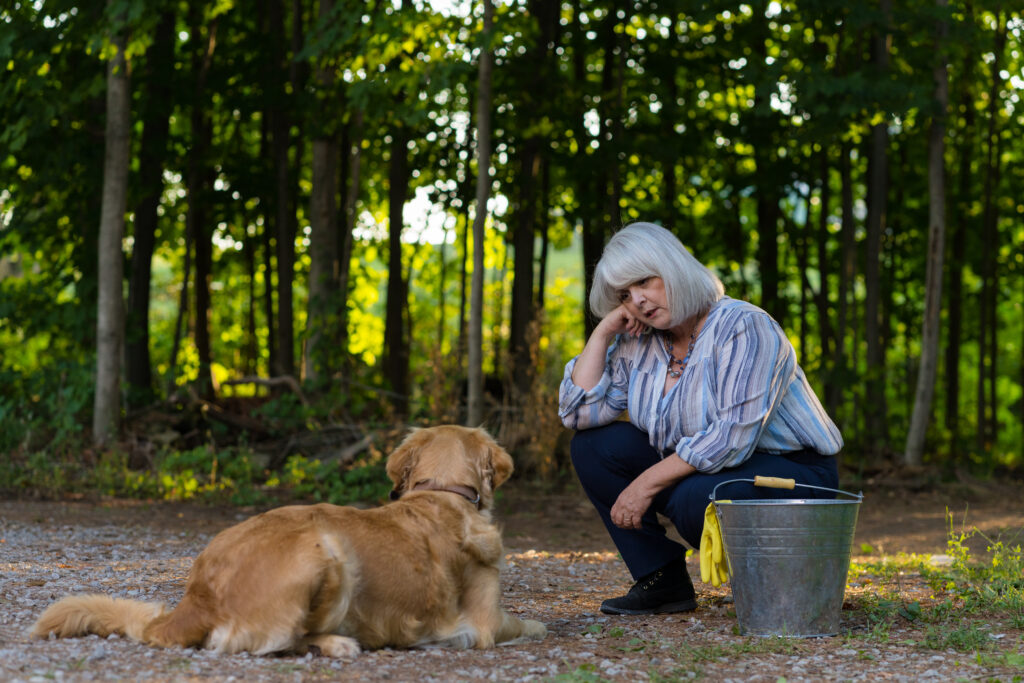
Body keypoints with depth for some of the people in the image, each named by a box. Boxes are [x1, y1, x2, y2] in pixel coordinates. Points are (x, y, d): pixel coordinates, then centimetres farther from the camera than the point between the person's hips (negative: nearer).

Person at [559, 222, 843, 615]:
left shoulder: (741, 328, -21)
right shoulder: (637, 343, 0)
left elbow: (734, 438, -28)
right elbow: (579, 413, -4)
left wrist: (648, 483, -27)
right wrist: (603, 331, -7)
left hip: (794, 472, -7)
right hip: (697, 468, 7)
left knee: (695, 500, -37)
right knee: (592, 446, -6)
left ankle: (780, 578, -6)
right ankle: (662, 582, -4)